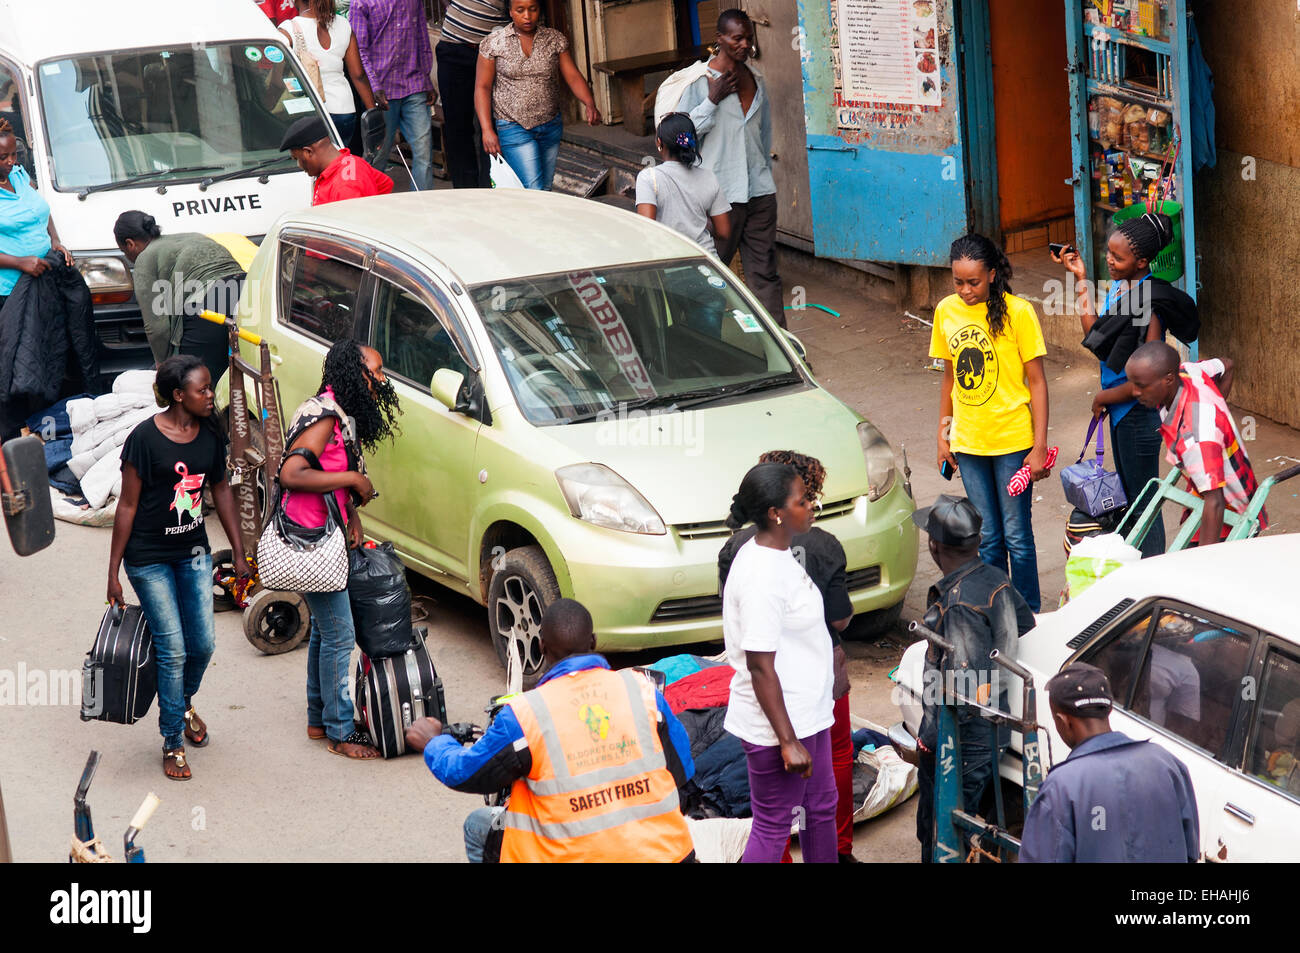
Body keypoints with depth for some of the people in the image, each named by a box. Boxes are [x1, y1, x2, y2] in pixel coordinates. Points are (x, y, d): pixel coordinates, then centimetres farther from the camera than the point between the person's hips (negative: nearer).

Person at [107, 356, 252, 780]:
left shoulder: (210, 435, -2)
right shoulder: (145, 438, -18)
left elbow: (221, 490, 11)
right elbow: (127, 505, -13)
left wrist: (239, 552, 13)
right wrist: (114, 572, -10)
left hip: (194, 552, 5)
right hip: (150, 558, -5)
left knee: (203, 643, 8)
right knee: (173, 649, -3)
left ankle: (184, 704, 40)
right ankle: (173, 744, 13)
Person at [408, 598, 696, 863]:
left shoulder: (524, 714, -11)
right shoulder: (642, 689, -3)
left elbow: (464, 773, 3)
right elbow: (683, 772, 7)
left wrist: (433, 743, 25)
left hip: (574, 855, -3)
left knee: (478, 826, 22)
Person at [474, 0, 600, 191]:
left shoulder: (555, 40, 4)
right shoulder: (494, 44, -4)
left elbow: (572, 76, 1)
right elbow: (482, 88, -3)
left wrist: (589, 104, -19)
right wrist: (487, 130, -12)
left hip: (551, 125, 4)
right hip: (513, 128, -4)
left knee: (545, 189, 8)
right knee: (533, 190, -15)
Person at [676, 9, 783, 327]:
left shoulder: (755, 79, 12)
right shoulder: (700, 81, -7)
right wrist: (713, 100, -16)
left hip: (760, 191, 5)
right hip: (722, 193, -5)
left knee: (764, 271, 5)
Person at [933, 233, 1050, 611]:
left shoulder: (1017, 311, -11)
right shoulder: (946, 311, 3)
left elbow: (1036, 382, -9)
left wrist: (1039, 447, -11)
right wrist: (943, 432, 12)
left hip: (1012, 440, -4)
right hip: (968, 443, 4)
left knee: (1016, 537, 1)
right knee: (987, 537, 10)